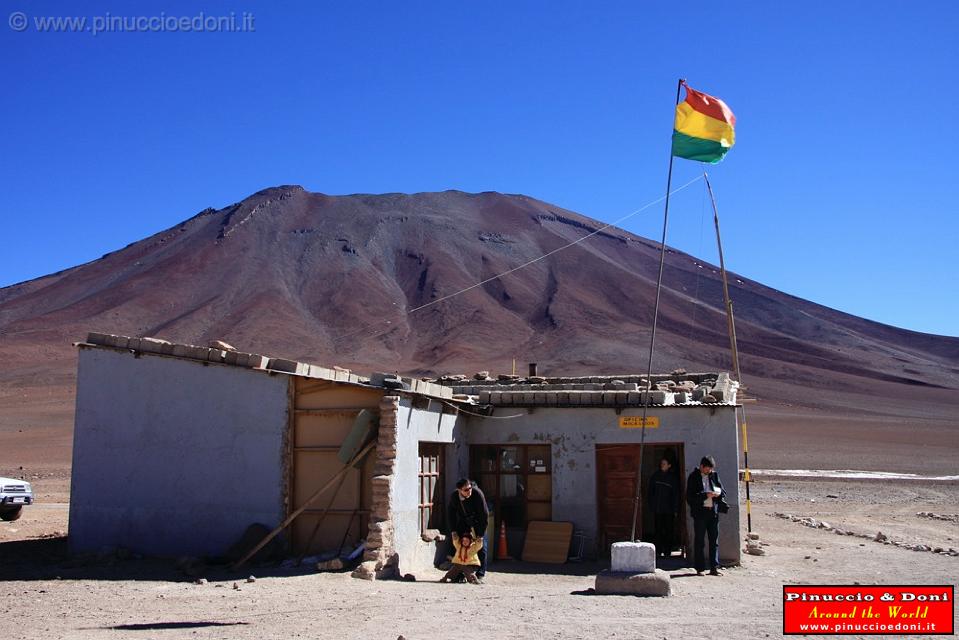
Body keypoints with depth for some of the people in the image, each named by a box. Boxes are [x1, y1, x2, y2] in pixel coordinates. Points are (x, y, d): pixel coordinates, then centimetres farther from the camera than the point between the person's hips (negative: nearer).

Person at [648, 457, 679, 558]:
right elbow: (651, 492, 10)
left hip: (669, 509, -1)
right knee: (658, 530, 2)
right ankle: (658, 550, 5)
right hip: (657, 509, 1)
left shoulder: (673, 477, 3)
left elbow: (676, 495, 3)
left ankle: (667, 551, 6)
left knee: (668, 531, 1)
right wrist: (651, 506, 3)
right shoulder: (655, 476, 7)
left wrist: (676, 510, -3)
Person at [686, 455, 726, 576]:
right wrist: (706, 495, -18)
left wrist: (718, 493, -8)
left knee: (714, 541, 5)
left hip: (713, 511, 4)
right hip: (700, 512, -4)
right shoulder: (693, 477, -3)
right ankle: (699, 568, 7)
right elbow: (690, 497, -9)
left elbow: (722, 491, 16)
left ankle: (714, 567, 9)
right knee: (699, 541, 1)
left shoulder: (714, 475, 11)